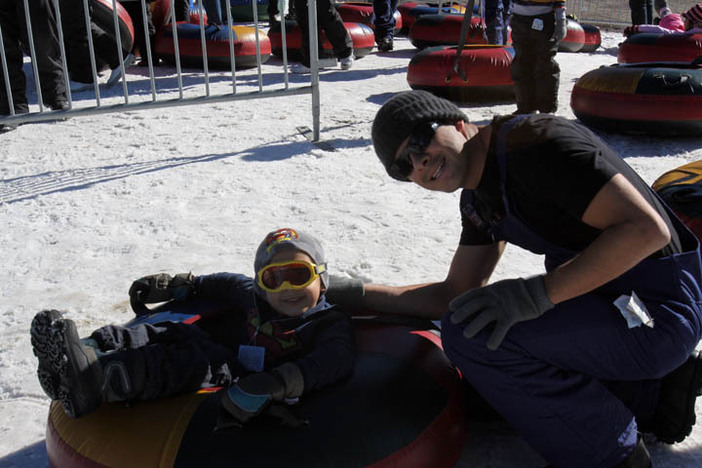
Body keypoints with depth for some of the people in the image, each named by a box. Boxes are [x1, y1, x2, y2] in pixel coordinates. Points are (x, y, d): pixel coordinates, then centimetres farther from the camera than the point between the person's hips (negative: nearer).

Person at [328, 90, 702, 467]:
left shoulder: (535, 142, -21)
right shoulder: (478, 198, 9)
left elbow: (646, 229, -28)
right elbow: (456, 296, 12)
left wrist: (535, 294, -31)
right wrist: (354, 296, 5)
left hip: (657, 311, -10)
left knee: (473, 332, -24)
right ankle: (655, 391, 15)